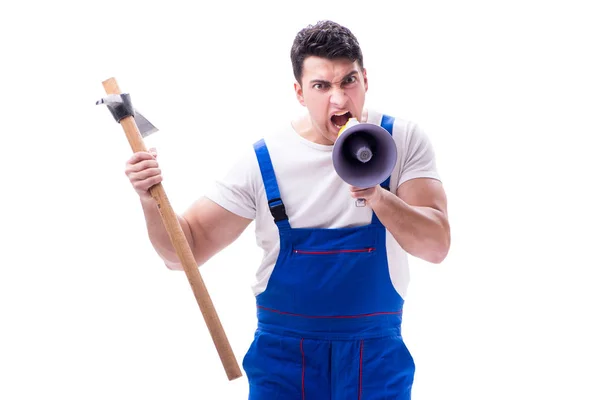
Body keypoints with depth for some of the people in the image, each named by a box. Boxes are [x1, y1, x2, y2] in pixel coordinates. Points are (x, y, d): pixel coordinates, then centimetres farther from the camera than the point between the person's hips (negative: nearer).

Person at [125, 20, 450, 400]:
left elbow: (437, 246, -13)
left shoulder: (403, 140, -6)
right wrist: (151, 199, -24)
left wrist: (377, 196, -29)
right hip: (283, 355, 0)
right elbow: (184, 251, -4)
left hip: (376, 355, 0)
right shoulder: (264, 160, -7)